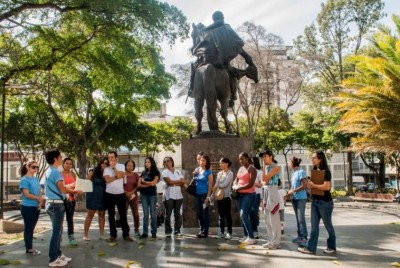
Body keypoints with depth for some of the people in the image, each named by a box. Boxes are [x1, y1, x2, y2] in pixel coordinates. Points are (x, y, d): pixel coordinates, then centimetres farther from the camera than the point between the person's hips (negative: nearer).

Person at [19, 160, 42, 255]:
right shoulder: (24, 180, -10)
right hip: (27, 207, -7)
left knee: (32, 228, 13)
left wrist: (40, 201, -6)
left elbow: (40, 192, 10)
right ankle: (29, 249, 10)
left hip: (36, 207, 7)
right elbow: (27, 194, -17)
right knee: (28, 228, 1)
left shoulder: (36, 179, 11)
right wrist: (38, 198, -14)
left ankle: (30, 247, 21)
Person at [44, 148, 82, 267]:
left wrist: (71, 190, 18)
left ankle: (58, 254, 25)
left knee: (57, 230, 17)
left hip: (51, 203, 10)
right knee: (56, 231, -2)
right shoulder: (56, 172, -17)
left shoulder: (50, 171, 13)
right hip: (56, 204, -10)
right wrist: (75, 191, -6)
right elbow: (62, 189, -20)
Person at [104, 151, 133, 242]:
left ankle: (126, 234, 13)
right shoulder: (106, 169, 2)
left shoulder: (121, 166, 2)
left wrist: (113, 167, -9)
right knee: (111, 216, 7)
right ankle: (113, 235, 16)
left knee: (123, 215, 5)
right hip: (109, 194, 1)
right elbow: (107, 180, -13)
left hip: (120, 194, -1)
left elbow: (120, 175, -17)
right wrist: (117, 176, -12)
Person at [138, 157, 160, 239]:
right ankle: (145, 232, 6)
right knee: (145, 214, 3)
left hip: (152, 194, -3)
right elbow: (139, 184, 3)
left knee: (152, 213, 2)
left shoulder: (156, 172, 0)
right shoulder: (143, 173, 10)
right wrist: (148, 184, -11)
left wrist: (144, 182, 0)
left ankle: (154, 232, 8)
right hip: (143, 194, 3)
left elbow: (153, 183, -13)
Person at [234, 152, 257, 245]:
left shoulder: (251, 169, -9)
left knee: (244, 215, -14)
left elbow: (250, 184, -17)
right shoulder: (240, 169, 15)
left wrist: (239, 188, -15)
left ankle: (251, 237, -9)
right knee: (242, 215, 8)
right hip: (240, 194, 8)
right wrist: (235, 186, -7)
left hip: (249, 194, -8)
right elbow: (236, 180, 15)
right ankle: (246, 235, 17)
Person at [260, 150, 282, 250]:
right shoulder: (266, 167, 15)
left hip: (273, 191, -9)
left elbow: (264, 178, -16)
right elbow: (264, 180, 9)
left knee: (274, 217, -5)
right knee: (267, 218, 11)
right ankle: (271, 240, 19)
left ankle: (276, 242, 1)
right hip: (266, 191, 9)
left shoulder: (275, 167, -8)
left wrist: (264, 167, -8)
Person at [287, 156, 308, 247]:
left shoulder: (301, 172, -12)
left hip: (301, 198, -8)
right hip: (294, 198, 8)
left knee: (301, 218, -7)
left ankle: (304, 237, -2)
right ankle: (300, 236, 18)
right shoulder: (293, 173, 12)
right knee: (297, 218, 12)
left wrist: (293, 191, -14)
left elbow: (304, 185, -16)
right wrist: (289, 192, 3)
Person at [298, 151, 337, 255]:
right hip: (315, 201, 8)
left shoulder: (326, 171, -12)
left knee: (327, 225, 7)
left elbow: (327, 187, -23)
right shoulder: (314, 171, 12)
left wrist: (314, 185, -15)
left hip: (325, 202, -7)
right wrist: (311, 185, 0)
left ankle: (332, 247, 22)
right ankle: (311, 248, 4)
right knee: (314, 225, 4)